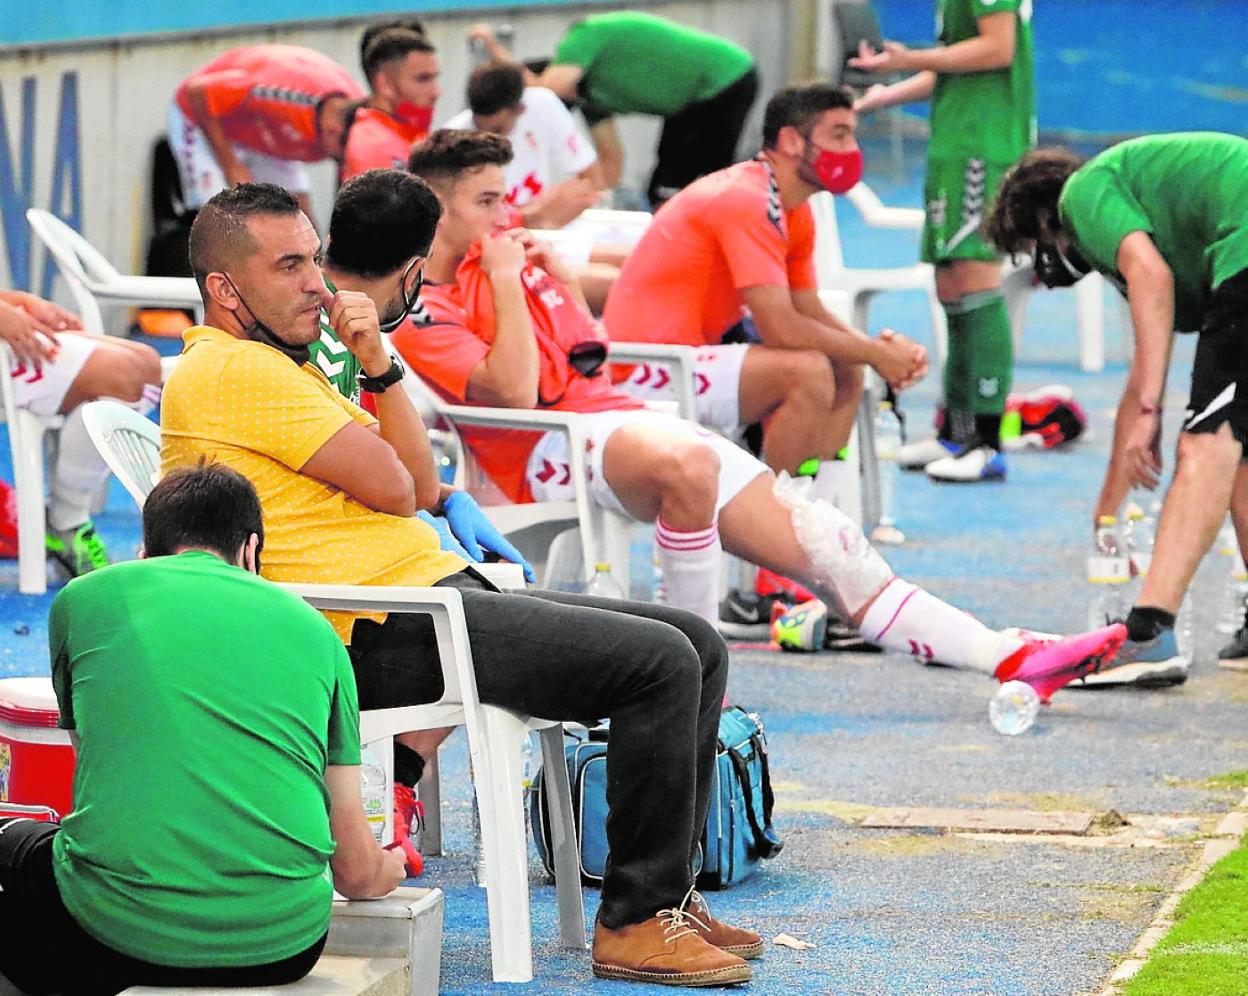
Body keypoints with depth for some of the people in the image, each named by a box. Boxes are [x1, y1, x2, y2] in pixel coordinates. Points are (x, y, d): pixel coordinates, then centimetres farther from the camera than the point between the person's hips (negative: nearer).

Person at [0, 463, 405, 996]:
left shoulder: (83, 597, 12)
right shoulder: (313, 627, 15)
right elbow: (357, 873, 15)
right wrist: (391, 869, 41)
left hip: (117, 927, -3)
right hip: (281, 943, 3)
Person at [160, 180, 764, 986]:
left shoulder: (278, 366, 21)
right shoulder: (232, 370, -12)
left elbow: (421, 489, 15)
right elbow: (392, 488, -14)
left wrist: (379, 367, 4)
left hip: (440, 590, 10)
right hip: (387, 635, -10)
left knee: (697, 647, 8)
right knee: (660, 663, -19)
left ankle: (663, 891, 13)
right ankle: (637, 922, -12)